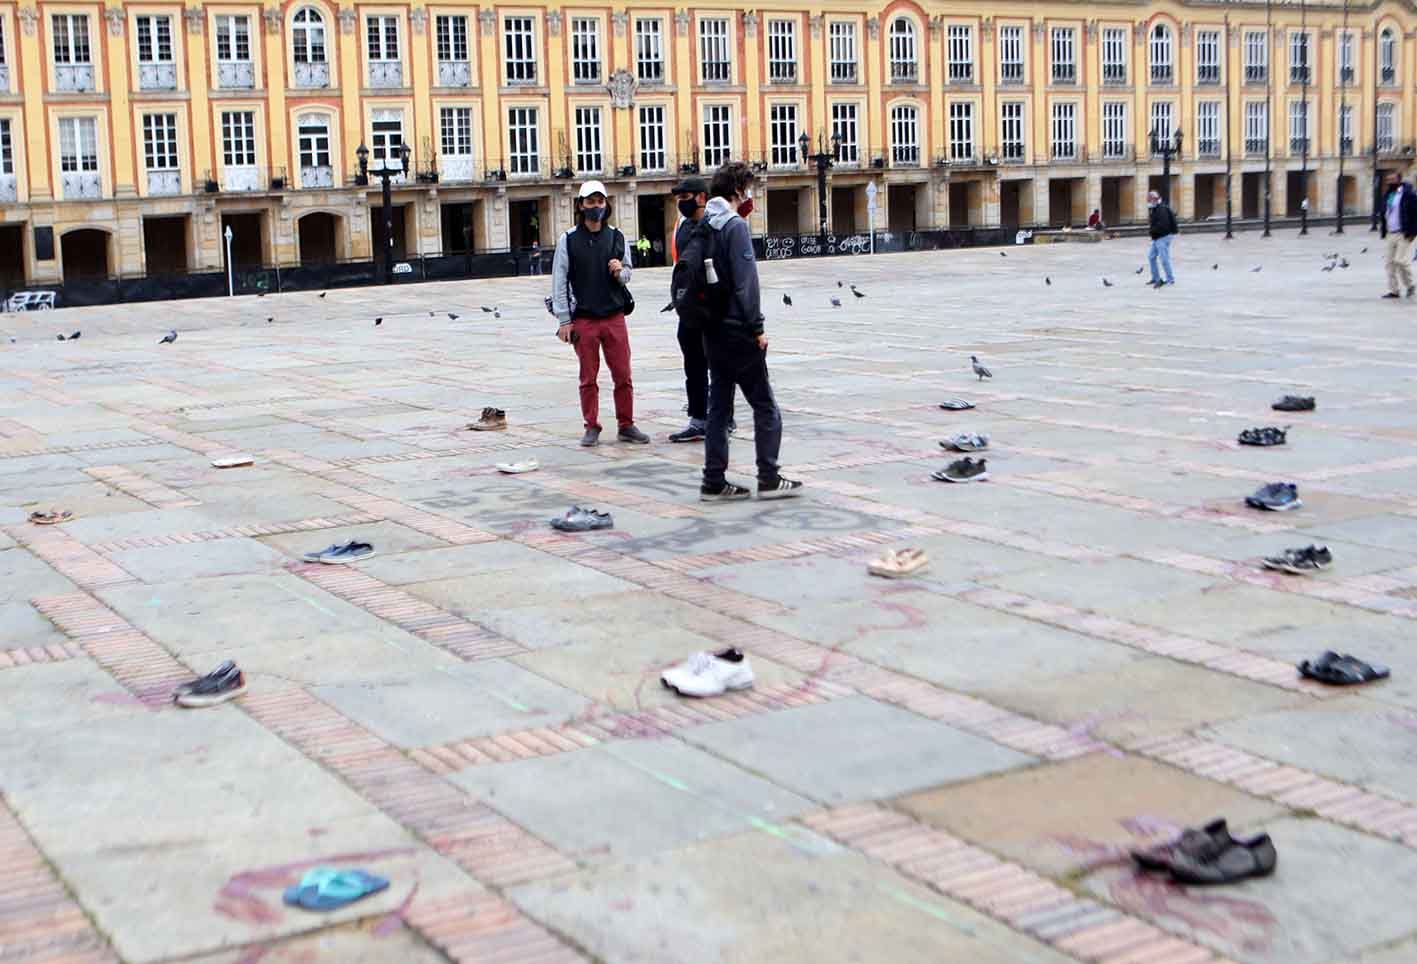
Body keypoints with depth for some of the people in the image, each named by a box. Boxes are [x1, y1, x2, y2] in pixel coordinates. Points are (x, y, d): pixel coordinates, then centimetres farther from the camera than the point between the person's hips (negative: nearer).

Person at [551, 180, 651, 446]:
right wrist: (564, 320, -4)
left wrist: (620, 271, -9)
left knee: (623, 376, 3)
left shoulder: (617, 238, 7)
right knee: (589, 379, 4)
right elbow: (559, 282, 0)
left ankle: (626, 426, 14)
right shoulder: (568, 240, -1)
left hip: (615, 317, 2)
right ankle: (592, 427, 14)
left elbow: (627, 275, 16)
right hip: (583, 320, -2)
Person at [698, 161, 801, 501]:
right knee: (764, 406, 2)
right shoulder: (735, 226, -13)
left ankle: (714, 482, 10)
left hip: (712, 330, 8)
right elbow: (745, 281, -17)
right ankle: (769, 479, 3)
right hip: (737, 330, -8)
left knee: (718, 406, 10)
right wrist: (757, 327, -14)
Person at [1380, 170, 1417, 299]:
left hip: (1404, 234, -7)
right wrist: (1384, 232, 14)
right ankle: (1394, 290, 10)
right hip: (1391, 234, 7)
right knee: (1391, 263, 5)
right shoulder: (1388, 195, 14)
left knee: (1401, 261, -12)